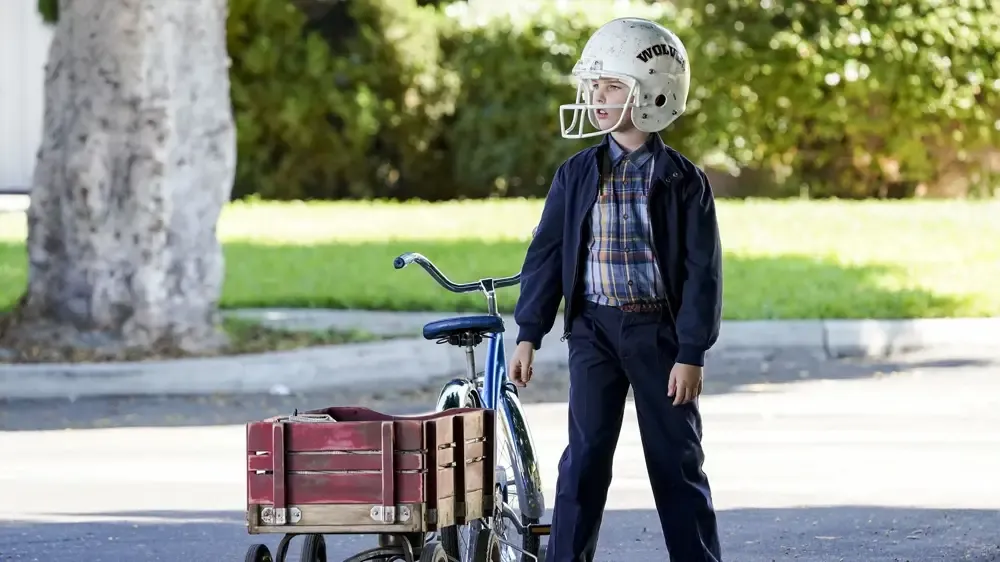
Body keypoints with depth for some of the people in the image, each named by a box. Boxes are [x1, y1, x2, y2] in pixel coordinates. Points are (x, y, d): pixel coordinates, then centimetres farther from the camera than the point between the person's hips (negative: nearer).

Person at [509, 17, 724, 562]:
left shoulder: (682, 180, -3)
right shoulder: (576, 175, 4)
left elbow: (702, 271, -4)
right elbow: (546, 254, 7)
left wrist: (691, 353, -10)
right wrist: (528, 334, 1)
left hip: (659, 329, -1)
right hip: (594, 328, 1)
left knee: (676, 460, 5)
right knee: (585, 456, -4)